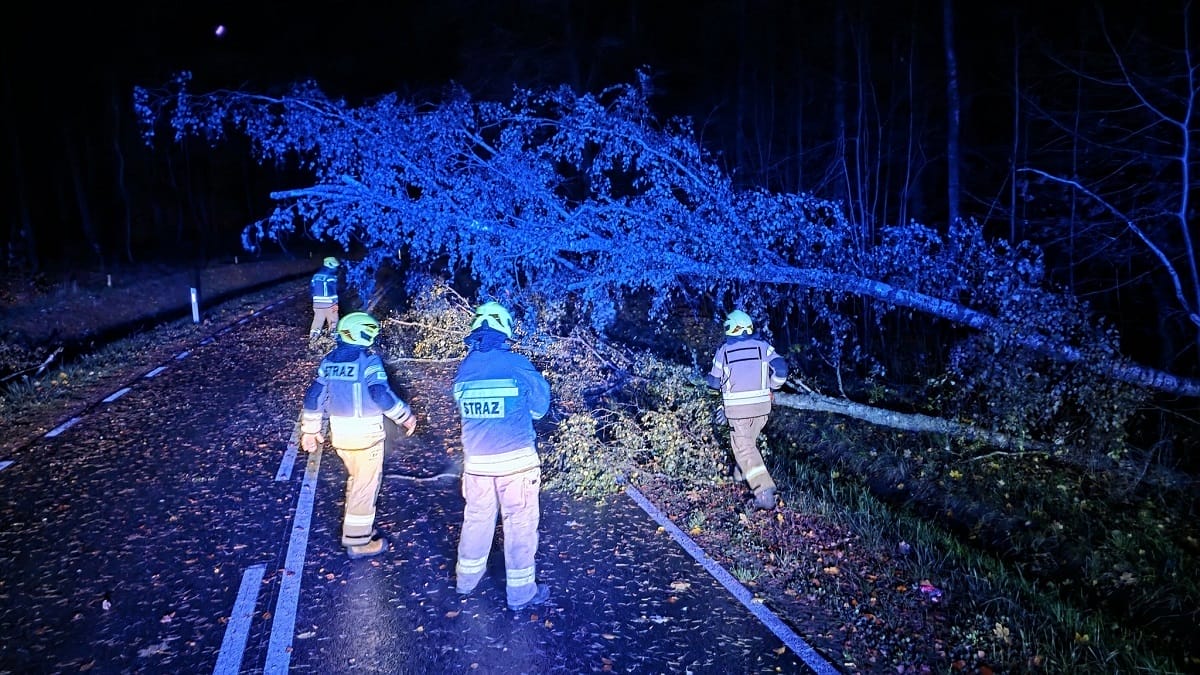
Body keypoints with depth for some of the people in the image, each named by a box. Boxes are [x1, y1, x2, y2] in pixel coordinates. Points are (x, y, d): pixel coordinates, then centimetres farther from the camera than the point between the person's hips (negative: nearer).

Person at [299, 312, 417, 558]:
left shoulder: (329, 360, 7)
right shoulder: (369, 359, -13)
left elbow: (314, 396, 8)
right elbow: (382, 396, -21)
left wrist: (310, 430, 16)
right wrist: (406, 416, -8)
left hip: (339, 432, 7)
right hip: (366, 432, -7)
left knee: (355, 478, 25)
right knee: (366, 485, 5)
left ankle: (354, 527, 37)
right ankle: (358, 541, 12)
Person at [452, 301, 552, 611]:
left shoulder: (464, 369, 0)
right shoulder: (517, 364, -12)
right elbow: (539, 407, -3)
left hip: (476, 461, 4)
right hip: (516, 460, -4)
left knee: (476, 518, 20)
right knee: (520, 523, 7)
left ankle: (466, 579, 36)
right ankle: (521, 592, 16)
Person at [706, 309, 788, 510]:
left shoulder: (724, 350, 0)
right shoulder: (763, 346, 3)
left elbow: (716, 382, 7)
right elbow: (781, 369, -6)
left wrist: (707, 377, 30)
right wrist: (772, 388, 11)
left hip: (737, 407, -3)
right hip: (761, 404, 3)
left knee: (744, 449, -1)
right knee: (750, 440, 26)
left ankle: (765, 492, -13)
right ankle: (742, 473, 44)